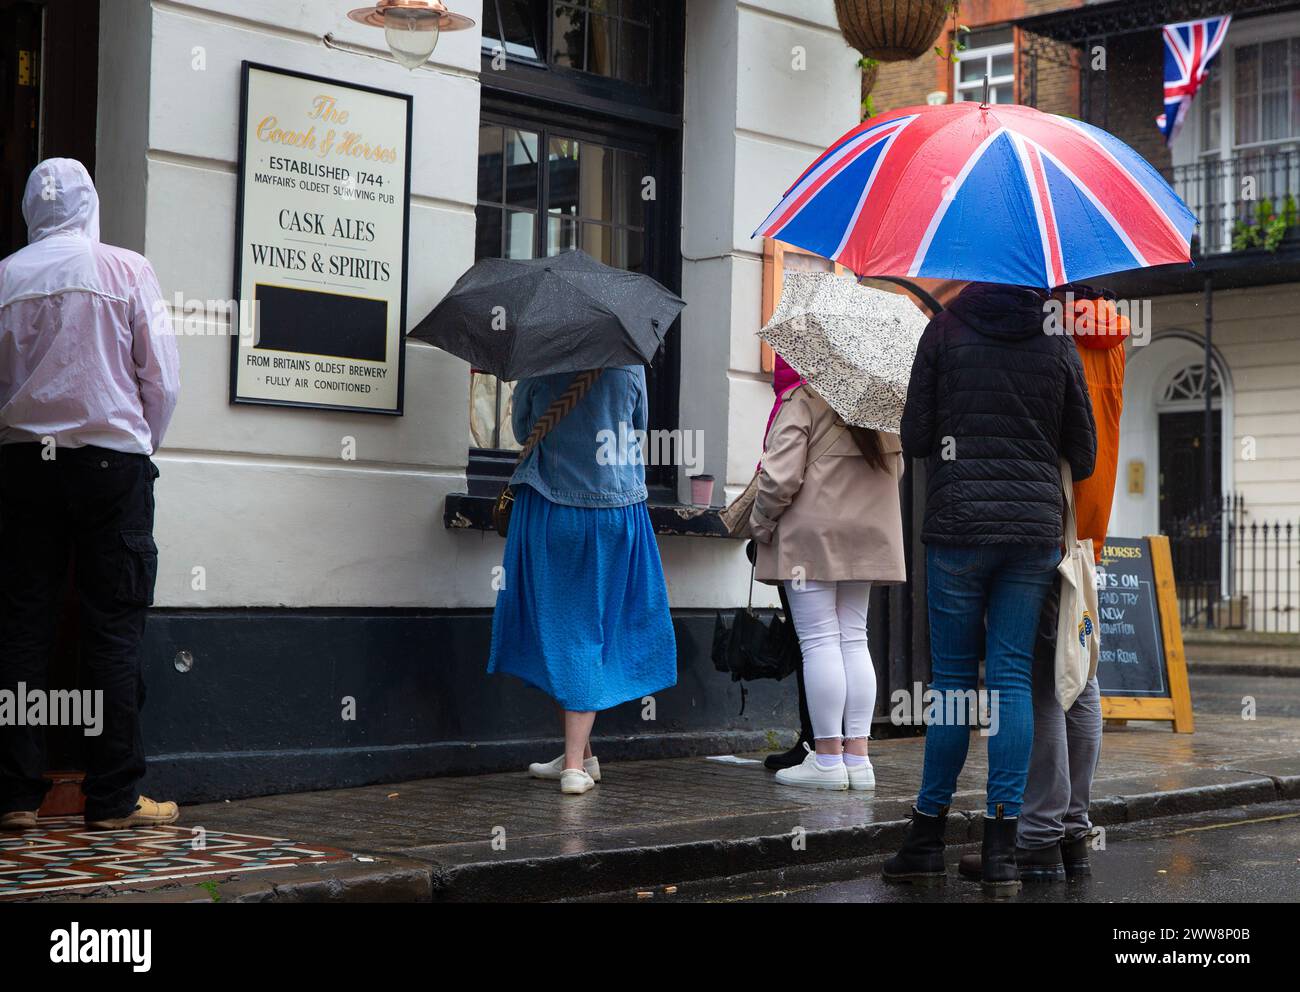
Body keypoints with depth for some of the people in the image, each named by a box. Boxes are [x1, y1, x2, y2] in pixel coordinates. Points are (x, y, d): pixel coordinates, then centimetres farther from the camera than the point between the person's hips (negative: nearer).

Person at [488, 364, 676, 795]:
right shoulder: (629, 364, -1)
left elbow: (522, 428, 9)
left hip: (548, 513, -1)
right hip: (617, 510, 1)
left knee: (557, 629, 9)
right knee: (590, 629, 6)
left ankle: (581, 755, 15)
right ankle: (576, 762, -1)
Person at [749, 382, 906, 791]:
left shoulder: (803, 399, -12)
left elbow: (781, 475, -15)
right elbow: (895, 468, 19)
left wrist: (760, 522, -2)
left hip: (811, 533, -7)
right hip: (868, 532, 7)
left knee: (818, 639, -4)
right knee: (853, 638, 10)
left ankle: (827, 756, -2)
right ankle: (857, 754, 9)